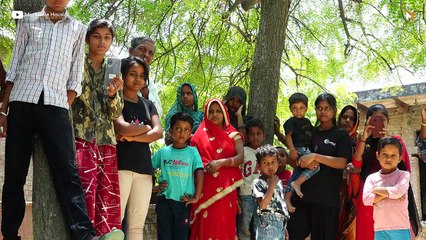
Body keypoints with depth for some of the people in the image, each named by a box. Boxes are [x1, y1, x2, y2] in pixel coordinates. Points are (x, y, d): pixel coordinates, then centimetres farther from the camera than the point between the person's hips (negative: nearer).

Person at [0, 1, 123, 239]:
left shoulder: (78, 29, 16)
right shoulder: (28, 22, 16)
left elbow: (75, 78, 13)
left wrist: (66, 108, 0)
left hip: (55, 104, -1)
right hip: (21, 101, 1)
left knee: (66, 171, -12)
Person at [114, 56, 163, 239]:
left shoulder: (148, 105, 20)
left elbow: (158, 132, 4)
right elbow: (123, 128, -14)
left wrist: (132, 136, -9)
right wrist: (146, 128, 2)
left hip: (144, 167, 6)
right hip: (121, 165, -5)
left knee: (137, 225, 3)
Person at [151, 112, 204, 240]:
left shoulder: (193, 152, 1)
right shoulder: (163, 152, 5)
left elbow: (199, 173, -4)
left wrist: (196, 197, -9)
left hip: (183, 202, -1)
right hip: (164, 200, 1)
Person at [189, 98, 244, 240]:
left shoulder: (233, 135, 12)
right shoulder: (201, 134, 12)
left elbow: (241, 157, -1)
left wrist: (221, 162, -15)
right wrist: (205, 166, -9)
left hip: (226, 187, 0)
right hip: (206, 186, 0)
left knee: (224, 224, -4)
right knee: (206, 223, -6)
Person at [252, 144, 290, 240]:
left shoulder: (278, 182, 13)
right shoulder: (258, 182, -9)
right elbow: (262, 205, -21)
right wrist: (272, 186, -19)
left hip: (281, 226, 7)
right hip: (268, 227, -7)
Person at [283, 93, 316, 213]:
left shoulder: (307, 121, 21)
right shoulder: (291, 122, -3)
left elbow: (311, 134, 33)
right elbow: (288, 136, -14)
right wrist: (292, 149, -27)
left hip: (307, 150, 8)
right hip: (299, 150, -8)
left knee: (296, 174, 7)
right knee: (315, 166, -23)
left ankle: (287, 199, 10)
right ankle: (297, 183, -18)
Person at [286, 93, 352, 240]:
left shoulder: (341, 135, 5)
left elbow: (342, 163, -10)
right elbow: (291, 160, 14)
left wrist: (315, 157, -19)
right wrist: (305, 163, -8)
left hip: (327, 196, -3)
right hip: (302, 193, 3)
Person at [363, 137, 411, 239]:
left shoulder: (403, 175, 1)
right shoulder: (372, 178, 8)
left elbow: (398, 192, -17)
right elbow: (366, 199, -4)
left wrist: (376, 190, -3)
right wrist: (389, 193, -9)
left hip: (401, 228, -2)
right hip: (380, 230, 2)